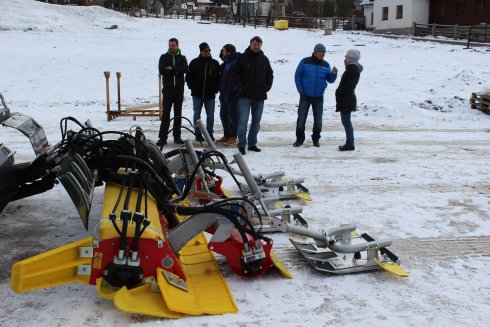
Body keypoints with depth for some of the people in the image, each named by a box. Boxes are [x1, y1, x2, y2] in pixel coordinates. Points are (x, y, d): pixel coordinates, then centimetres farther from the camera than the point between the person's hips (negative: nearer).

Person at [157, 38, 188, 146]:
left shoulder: (182, 58, 10)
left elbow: (185, 69, -10)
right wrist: (176, 71, -10)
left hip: (179, 88, 1)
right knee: (165, 113, -6)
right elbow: (161, 70, -9)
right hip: (168, 88, -1)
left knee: (178, 114, 6)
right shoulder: (164, 57, 8)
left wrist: (171, 69, -13)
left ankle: (177, 136, 13)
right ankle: (162, 137, -5)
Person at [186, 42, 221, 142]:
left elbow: (219, 78, 7)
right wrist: (193, 88, -2)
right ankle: (198, 134, 12)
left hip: (210, 95, 0)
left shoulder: (215, 63, 5)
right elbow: (188, 77, 7)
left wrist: (216, 90, -2)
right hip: (197, 94, 0)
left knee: (210, 115, 3)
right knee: (197, 115, 4)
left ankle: (210, 133, 13)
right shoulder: (194, 63, 3)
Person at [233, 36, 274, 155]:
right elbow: (235, 73, 0)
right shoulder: (243, 58, -2)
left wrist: (267, 87, 9)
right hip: (245, 96, -4)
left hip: (260, 96, 5)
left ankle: (252, 143, 20)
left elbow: (270, 74, 21)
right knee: (243, 121, -8)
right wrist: (241, 85, -7)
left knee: (256, 122, 10)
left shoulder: (264, 59, 11)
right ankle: (242, 144, -4)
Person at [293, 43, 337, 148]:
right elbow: (297, 76, 0)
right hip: (305, 96, -2)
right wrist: (301, 90, -6)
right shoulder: (305, 62, -4)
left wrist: (334, 74, -16)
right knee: (301, 119, 0)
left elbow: (330, 80, 5)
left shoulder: (325, 65, 3)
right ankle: (299, 139, 12)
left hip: (319, 97, 2)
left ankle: (316, 139, 21)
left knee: (318, 120, 7)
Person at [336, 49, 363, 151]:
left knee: (346, 121, -7)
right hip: (346, 99, 10)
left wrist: (339, 92, -15)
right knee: (346, 121, 14)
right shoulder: (353, 67, 17)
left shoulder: (353, 68, -15)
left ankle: (350, 144, -3)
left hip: (346, 100, -10)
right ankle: (349, 143, 20)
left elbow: (349, 85, -22)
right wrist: (339, 92, 13)